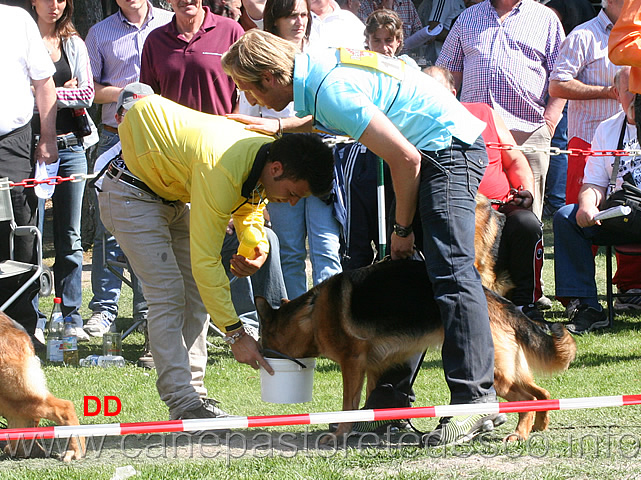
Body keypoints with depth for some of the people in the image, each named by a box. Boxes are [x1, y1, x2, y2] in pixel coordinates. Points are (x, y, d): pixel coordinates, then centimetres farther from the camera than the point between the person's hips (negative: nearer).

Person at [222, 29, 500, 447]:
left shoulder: (330, 92, -23)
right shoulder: (317, 65, 7)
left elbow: (405, 158, -21)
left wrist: (403, 229, -10)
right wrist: (281, 127, 30)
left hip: (449, 149, -11)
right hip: (427, 150, 11)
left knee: (451, 272, -19)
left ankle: (477, 399, -25)